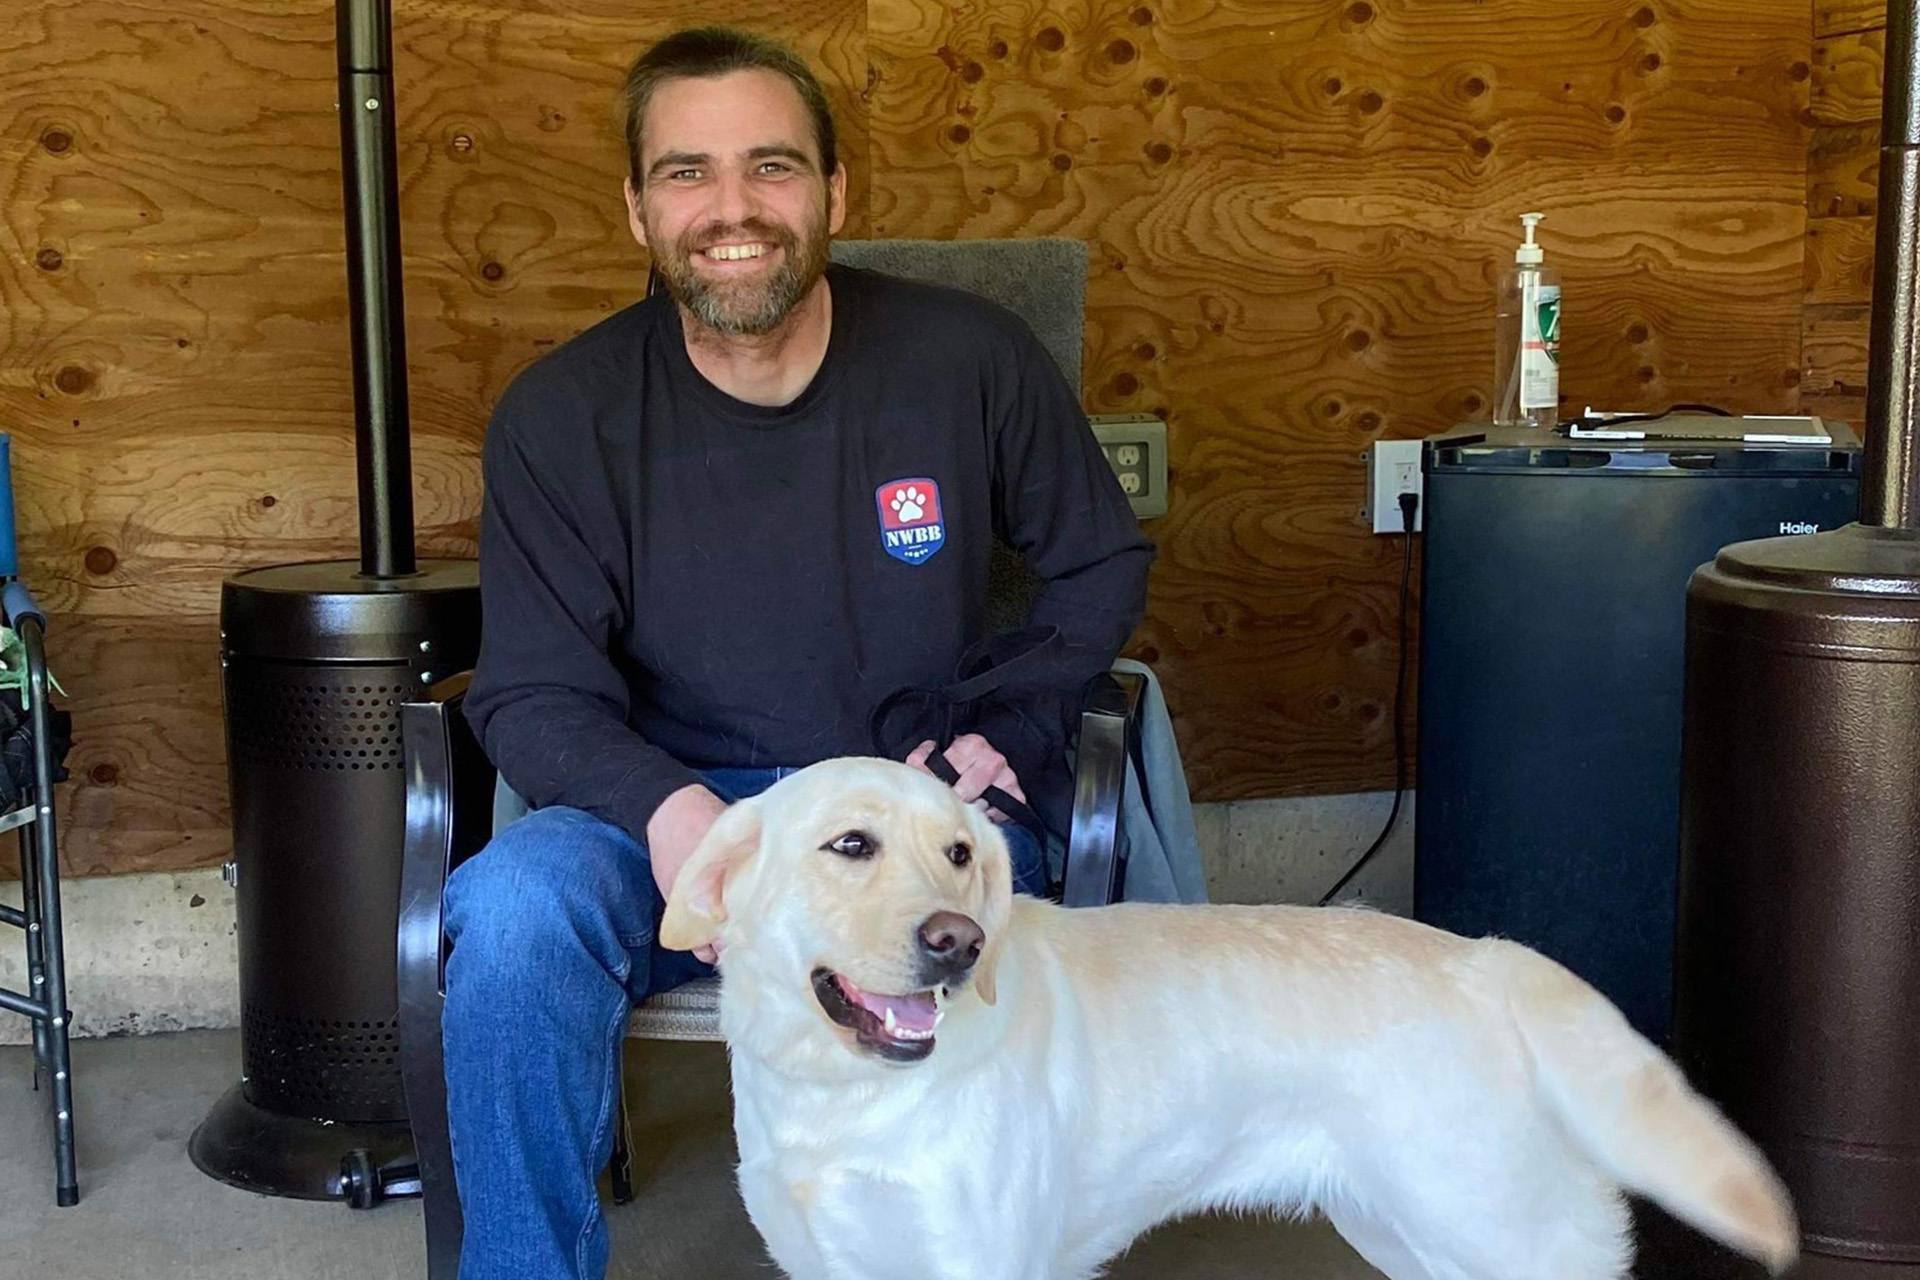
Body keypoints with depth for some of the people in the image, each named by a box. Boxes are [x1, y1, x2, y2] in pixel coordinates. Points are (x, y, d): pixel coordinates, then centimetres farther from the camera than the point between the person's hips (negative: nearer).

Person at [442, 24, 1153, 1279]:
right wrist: (664, 807, -26)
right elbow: (534, 694, -5)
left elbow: (1102, 564, 12)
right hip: (673, 808, 1)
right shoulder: (560, 418, -4)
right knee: (513, 907, -31)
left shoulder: (970, 359, -4)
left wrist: (1006, 727, -4)